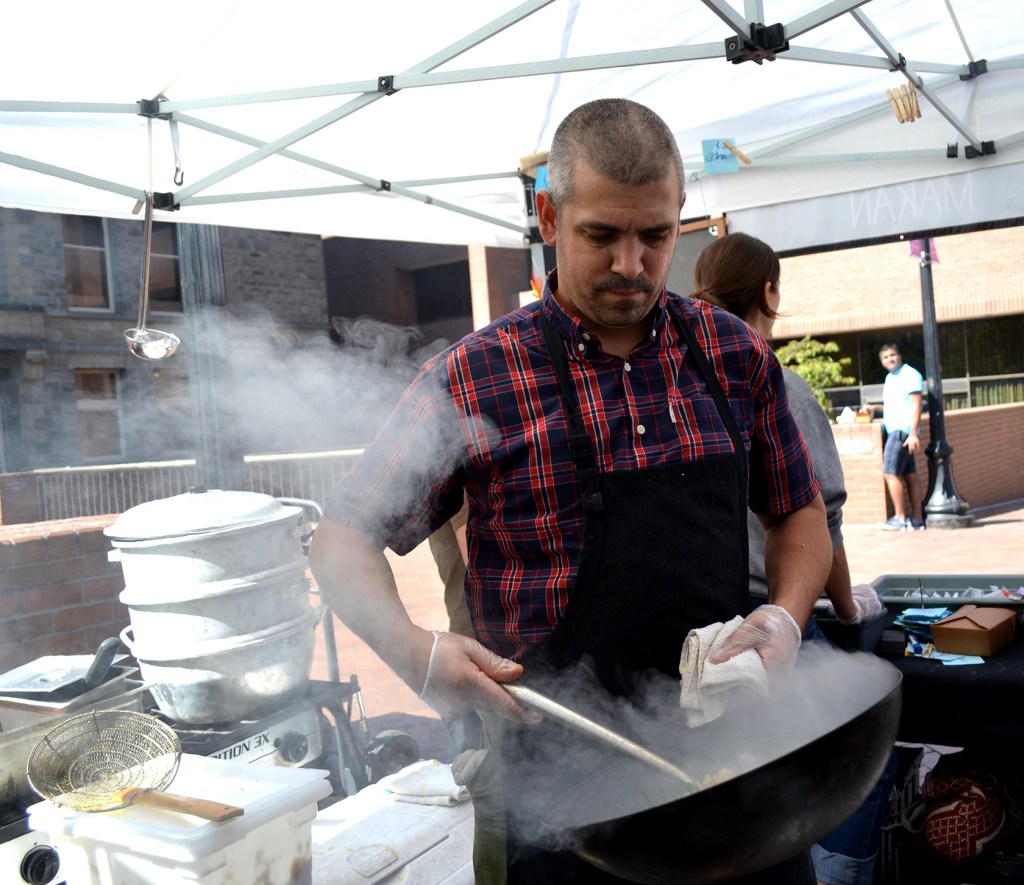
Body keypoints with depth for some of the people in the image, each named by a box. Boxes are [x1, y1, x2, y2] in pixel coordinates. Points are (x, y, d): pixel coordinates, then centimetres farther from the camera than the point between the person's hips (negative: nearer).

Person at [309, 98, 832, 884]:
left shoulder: (735, 354, 3)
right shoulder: (473, 379, -8)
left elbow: (799, 513, 13)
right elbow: (345, 539, -2)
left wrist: (786, 619, -6)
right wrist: (414, 651, -19)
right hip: (555, 766, -3)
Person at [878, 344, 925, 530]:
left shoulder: (910, 375, -8)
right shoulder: (889, 378, 19)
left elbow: (916, 405, -15)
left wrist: (913, 434, -20)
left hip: (903, 430, -9)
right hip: (894, 430, 9)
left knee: (890, 472, -11)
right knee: (909, 474, 7)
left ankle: (900, 517, -7)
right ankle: (917, 518, 8)